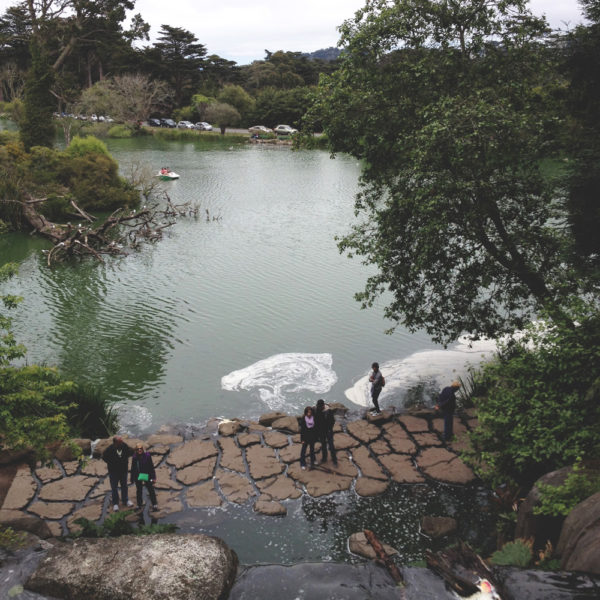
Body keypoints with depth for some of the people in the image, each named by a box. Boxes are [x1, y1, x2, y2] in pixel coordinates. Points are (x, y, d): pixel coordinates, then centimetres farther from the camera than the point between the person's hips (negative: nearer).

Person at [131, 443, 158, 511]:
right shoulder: (135, 457, -3)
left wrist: (153, 477, -5)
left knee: (151, 490, 1)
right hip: (138, 477, 2)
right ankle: (139, 504, 28)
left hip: (147, 476, -2)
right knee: (139, 491, 13)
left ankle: (154, 504, 9)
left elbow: (151, 467, -4)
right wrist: (132, 478, 7)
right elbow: (133, 468, 6)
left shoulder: (147, 456, -8)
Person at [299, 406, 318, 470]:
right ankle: (303, 464, 20)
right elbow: (302, 429, -11)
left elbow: (315, 428, 1)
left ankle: (312, 464, 30)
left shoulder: (314, 418, -9)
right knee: (303, 450, 6)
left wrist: (316, 437, 3)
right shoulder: (303, 419, -16)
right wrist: (302, 439, -10)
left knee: (312, 449, 15)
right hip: (305, 437, -2)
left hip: (312, 437, 2)